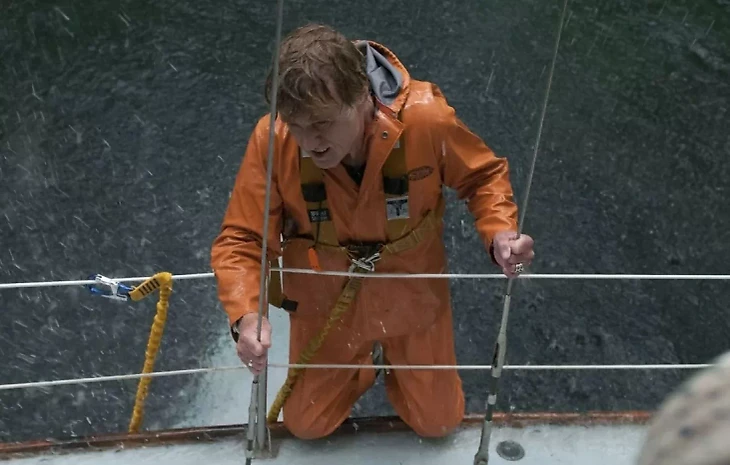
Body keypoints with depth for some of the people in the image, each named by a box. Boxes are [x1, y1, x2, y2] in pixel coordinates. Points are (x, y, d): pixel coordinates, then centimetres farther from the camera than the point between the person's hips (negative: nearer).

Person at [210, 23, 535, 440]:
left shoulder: (425, 117, -31)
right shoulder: (273, 139, -29)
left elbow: (484, 174, -11)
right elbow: (240, 241, -20)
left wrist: (499, 232, -30)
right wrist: (247, 315, -38)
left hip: (412, 292, 0)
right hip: (326, 300, 1)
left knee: (439, 422, 16)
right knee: (306, 425, 16)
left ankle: (395, 358, 46)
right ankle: (360, 363, 45)